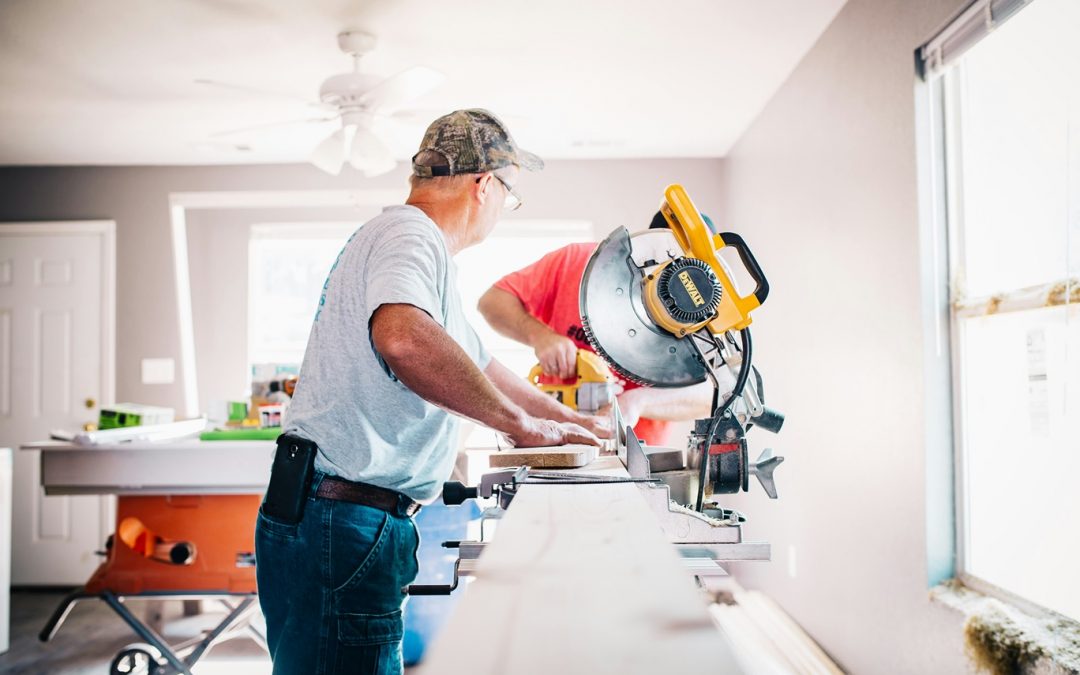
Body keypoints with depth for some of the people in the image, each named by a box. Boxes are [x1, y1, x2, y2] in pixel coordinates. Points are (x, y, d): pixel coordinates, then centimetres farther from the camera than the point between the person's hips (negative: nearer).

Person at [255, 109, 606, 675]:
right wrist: (520, 423, -25)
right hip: (341, 522, -10)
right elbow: (403, 338, -37)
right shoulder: (410, 236, -13)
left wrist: (567, 421, 34)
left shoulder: (410, 240, 21)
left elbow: (473, 363, 31)